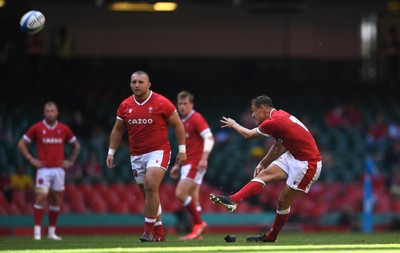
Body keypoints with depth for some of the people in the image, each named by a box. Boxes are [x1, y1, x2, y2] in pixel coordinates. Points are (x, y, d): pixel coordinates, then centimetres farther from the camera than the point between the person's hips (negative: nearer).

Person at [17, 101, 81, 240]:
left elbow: (76, 146, 21)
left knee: (56, 201, 6)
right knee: (41, 198, -12)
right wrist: (31, 159, -3)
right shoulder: (37, 128, 0)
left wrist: (70, 161, 9)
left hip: (59, 169, 3)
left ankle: (52, 231, 14)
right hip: (43, 169, -3)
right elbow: (21, 144, 5)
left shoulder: (64, 129, 8)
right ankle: (37, 230, -10)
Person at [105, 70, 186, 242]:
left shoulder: (161, 103, -7)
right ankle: (159, 232, 20)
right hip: (136, 155, 5)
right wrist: (111, 152, 12)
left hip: (158, 152, -5)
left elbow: (177, 125, 0)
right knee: (148, 193, 9)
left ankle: (149, 230, -17)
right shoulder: (125, 106, 5)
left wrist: (182, 150, -2)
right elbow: (118, 129, 17)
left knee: (151, 187, -22)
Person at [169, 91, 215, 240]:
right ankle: (197, 231, 6)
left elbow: (209, 138, -20)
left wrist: (204, 158, -30)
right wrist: (178, 165, 27)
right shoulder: (183, 122, 18)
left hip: (195, 164, -9)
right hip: (187, 165, 9)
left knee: (180, 193, -17)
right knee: (193, 199, 6)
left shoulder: (196, 119, -9)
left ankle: (199, 223, -9)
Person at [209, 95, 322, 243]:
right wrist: (262, 164, 26)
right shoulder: (280, 116, 7)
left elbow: (248, 135, -3)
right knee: (263, 174, -4)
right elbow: (278, 147, 21)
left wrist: (233, 124, 14)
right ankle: (233, 201, -12)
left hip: (307, 165, -9)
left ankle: (271, 237, 11)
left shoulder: (274, 122, -21)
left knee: (283, 202, -1)